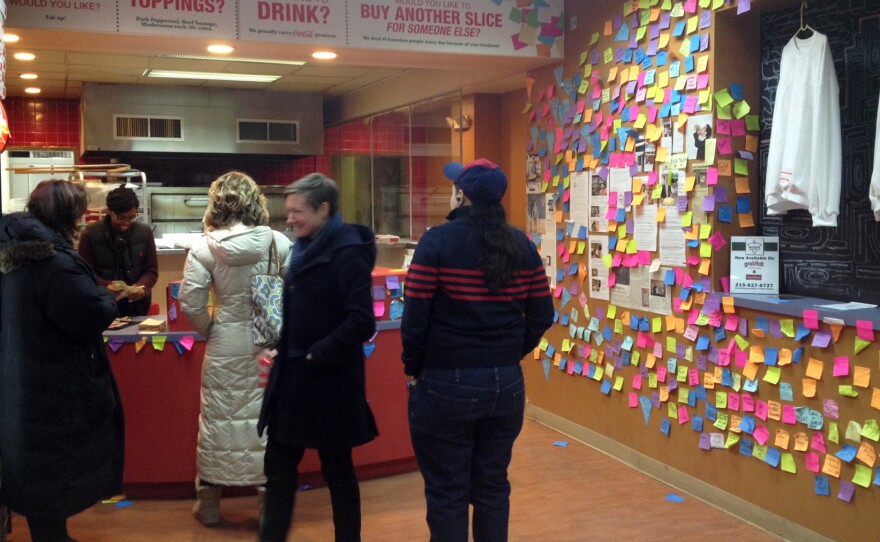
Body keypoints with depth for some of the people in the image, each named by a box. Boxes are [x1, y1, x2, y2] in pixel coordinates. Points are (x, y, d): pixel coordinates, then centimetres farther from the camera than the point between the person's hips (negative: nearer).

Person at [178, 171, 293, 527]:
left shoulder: (204, 248, -9)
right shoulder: (279, 243, -8)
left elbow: (190, 304, -10)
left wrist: (209, 328, 8)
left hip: (225, 347, 0)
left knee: (217, 419, 12)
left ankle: (209, 504, 25)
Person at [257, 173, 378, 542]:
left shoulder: (347, 252, -16)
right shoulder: (306, 248, 10)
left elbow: (361, 322, -22)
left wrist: (317, 355, -18)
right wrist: (283, 351, 6)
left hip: (328, 379, -8)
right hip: (294, 375, 8)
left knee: (337, 470, 7)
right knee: (278, 465, 13)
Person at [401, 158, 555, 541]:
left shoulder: (437, 241, -11)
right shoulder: (522, 245, 3)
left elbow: (415, 317, -13)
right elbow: (541, 315, 5)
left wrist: (412, 368, 1)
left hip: (446, 384, -4)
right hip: (506, 383, 5)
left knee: (447, 493, 8)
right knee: (493, 485, 17)